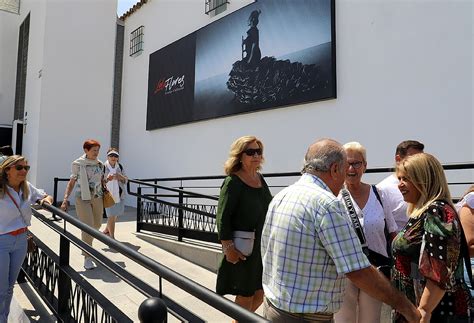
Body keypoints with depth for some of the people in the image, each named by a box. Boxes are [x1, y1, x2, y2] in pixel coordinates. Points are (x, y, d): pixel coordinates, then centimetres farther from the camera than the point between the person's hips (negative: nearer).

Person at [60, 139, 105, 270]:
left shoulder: (100, 164, 4)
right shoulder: (78, 164, -5)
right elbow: (72, 182, -2)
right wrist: (65, 199, -8)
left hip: (97, 198, 4)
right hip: (83, 198, -4)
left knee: (97, 224, 14)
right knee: (87, 227, -9)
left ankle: (86, 242, 44)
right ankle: (87, 258, 1)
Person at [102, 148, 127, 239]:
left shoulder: (119, 166, 5)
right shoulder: (103, 167, -10)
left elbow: (125, 180, 10)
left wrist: (121, 177, -11)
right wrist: (107, 179, -27)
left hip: (119, 195, 5)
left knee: (116, 215, 15)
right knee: (111, 216, -4)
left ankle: (106, 231, 38)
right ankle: (112, 237, 9)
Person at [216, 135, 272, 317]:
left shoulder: (260, 179, 6)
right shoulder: (233, 182, -15)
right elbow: (222, 217, -18)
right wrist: (228, 248, -22)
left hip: (263, 247, 7)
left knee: (261, 294, 18)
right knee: (245, 295, 8)